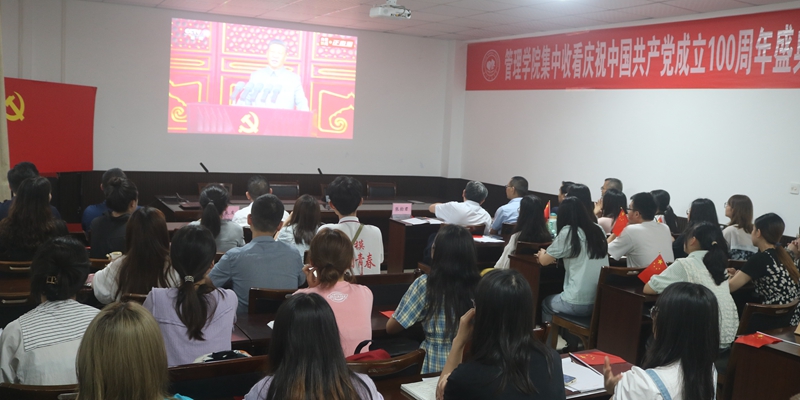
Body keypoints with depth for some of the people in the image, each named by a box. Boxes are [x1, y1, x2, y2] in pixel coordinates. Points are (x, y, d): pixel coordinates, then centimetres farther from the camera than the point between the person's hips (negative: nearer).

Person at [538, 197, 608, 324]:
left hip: (578, 304, -5)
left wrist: (542, 253, 23)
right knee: (554, 300, 32)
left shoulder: (568, 232, -9)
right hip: (602, 302, 6)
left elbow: (544, 261, 1)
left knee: (546, 303, 26)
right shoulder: (599, 230, 7)